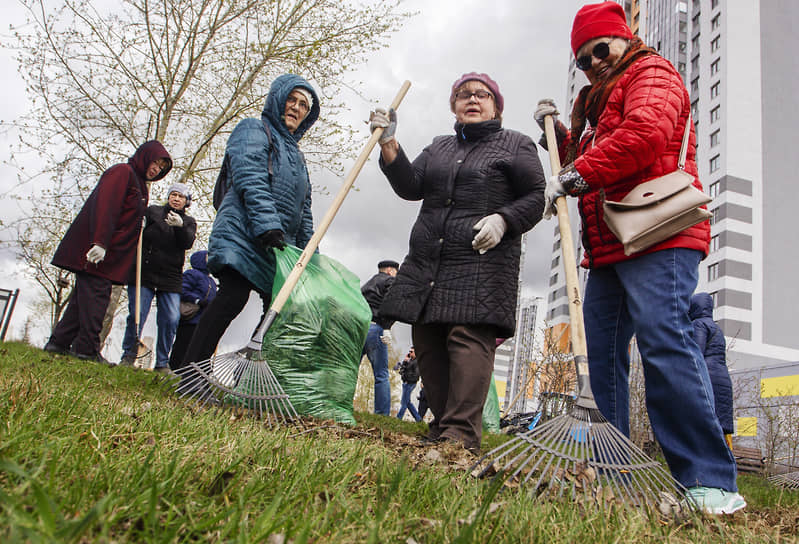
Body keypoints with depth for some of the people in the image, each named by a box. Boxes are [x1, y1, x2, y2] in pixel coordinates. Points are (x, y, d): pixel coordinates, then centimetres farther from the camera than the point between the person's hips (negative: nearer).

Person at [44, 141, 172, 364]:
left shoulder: (140, 184, 25)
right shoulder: (122, 172, -4)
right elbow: (105, 205, -18)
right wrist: (99, 242, -27)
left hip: (105, 252, 9)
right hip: (95, 249, -9)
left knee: (84, 296, 8)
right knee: (96, 295, -11)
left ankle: (59, 342, 12)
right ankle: (87, 348, -10)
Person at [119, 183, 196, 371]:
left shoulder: (189, 222, 15)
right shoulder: (153, 211, 11)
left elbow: (188, 243, -4)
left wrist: (180, 226, -22)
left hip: (171, 278, 1)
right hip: (144, 273, -1)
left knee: (171, 319, -6)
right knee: (137, 315, -7)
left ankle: (162, 363, 6)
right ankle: (128, 356, 10)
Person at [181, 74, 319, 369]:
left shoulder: (296, 154, 31)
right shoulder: (253, 130, 9)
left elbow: (304, 211, 29)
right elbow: (250, 180, -10)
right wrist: (267, 225, -23)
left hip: (279, 245, 8)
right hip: (243, 234, -8)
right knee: (233, 295, -24)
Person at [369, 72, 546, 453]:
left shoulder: (516, 145, 12)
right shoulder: (439, 147, 25)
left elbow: (536, 197, 5)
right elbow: (411, 187, 12)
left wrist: (503, 220, -13)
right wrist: (389, 144, -1)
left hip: (484, 261, -5)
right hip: (427, 261, 6)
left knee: (469, 336, -18)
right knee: (427, 342, 0)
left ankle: (461, 435, -19)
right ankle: (443, 427, 8)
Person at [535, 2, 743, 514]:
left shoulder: (651, 73, 5)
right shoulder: (597, 101, 32)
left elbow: (645, 133, -17)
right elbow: (586, 161, 35)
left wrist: (574, 175, -16)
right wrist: (560, 132, 23)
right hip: (609, 243, 9)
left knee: (663, 339, -21)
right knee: (602, 352, 3)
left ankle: (711, 483, -17)